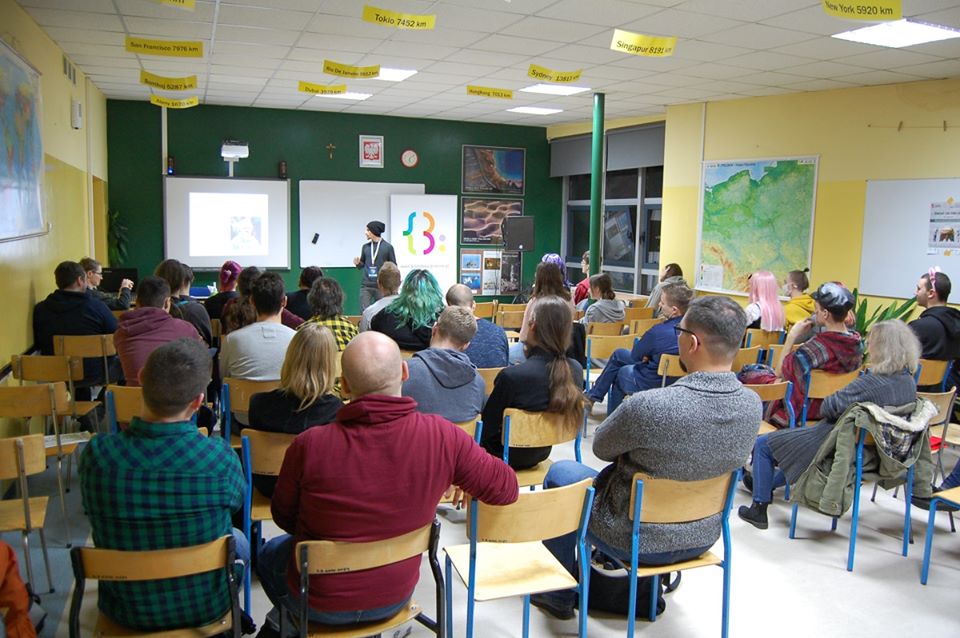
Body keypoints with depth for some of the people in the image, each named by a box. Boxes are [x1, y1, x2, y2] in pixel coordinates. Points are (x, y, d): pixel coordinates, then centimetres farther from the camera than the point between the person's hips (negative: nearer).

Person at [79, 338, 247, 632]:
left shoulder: (96, 454, -25)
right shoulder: (219, 456, -30)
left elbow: (93, 512, -5)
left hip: (125, 611, 2)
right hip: (206, 607, -1)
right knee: (238, 542, 30)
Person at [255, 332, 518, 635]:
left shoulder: (310, 445, -27)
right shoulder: (442, 436, -24)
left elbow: (283, 516, -8)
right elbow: (505, 489, -11)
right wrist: (463, 482, 9)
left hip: (320, 603, -2)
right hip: (395, 598, 3)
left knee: (270, 552, 30)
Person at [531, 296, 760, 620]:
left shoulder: (648, 406, -34)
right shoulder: (752, 404, -15)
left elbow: (601, 447, -13)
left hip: (639, 540, -6)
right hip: (703, 538, 6)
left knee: (559, 472, 19)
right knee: (614, 472, 31)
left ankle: (559, 593, 30)